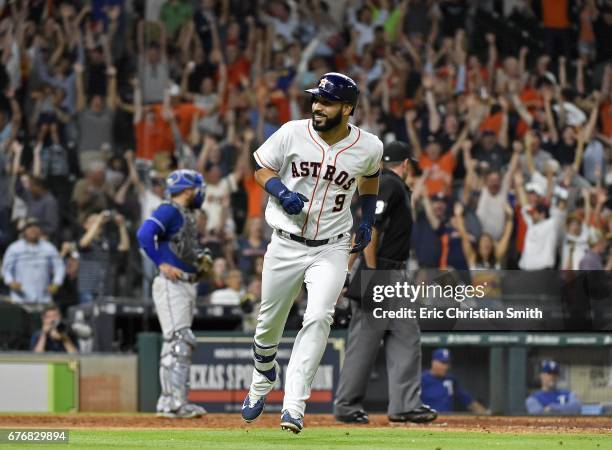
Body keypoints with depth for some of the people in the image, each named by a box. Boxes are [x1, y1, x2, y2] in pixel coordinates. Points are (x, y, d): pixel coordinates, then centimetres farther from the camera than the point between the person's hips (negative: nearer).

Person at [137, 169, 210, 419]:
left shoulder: (187, 215, 19)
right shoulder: (169, 211, -10)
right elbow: (144, 233, -23)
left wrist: (200, 258, 9)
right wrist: (163, 264, -24)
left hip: (188, 284, 10)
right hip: (171, 285, -10)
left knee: (183, 344, 11)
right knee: (178, 341, -15)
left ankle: (169, 403, 16)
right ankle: (174, 403, -18)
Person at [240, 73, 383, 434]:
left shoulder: (369, 147, -6)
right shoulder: (292, 133, -10)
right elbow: (262, 170, 4)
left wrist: (368, 219, 13)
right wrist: (281, 192, -16)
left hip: (331, 249, -1)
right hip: (286, 245, 1)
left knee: (318, 318, -21)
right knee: (269, 323, 12)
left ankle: (294, 405, -23)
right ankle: (263, 381, 43)